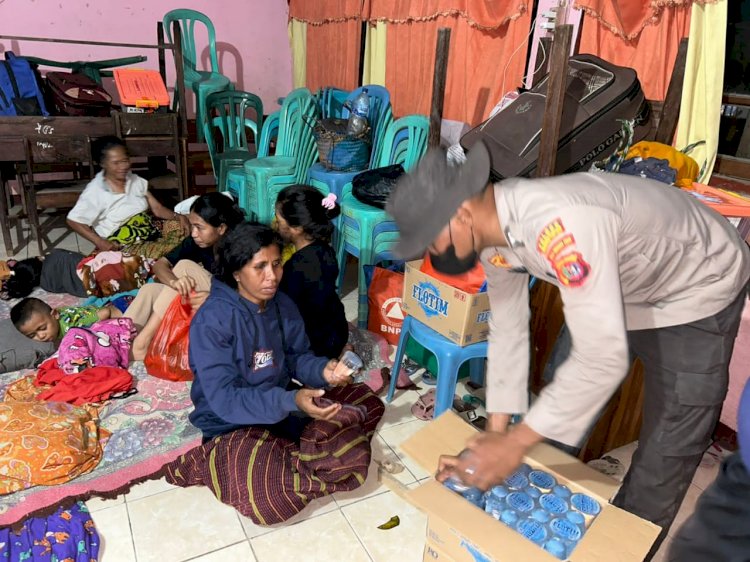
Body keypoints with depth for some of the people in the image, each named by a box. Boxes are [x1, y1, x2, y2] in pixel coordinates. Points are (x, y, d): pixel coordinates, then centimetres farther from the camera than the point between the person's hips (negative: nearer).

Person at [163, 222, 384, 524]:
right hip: (233, 423, -6)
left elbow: (297, 357, 5)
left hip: (284, 403, 7)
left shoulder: (283, 305, -3)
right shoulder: (212, 320, -23)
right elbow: (224, 399, -27)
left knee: (366, 402, 0)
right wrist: (291, 401, -40)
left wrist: (322, 369, -19)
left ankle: (281, 456, -6)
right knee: (274, 503, -30)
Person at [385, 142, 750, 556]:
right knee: (561, 404, 14)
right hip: (624, 284, 8)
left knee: (665, 450, -1)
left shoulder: (559, 226, -43)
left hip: (697, 288, -7)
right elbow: (507, 331, -7)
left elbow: (604, 359, -41)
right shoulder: (493, 229, -15)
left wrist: (517, 443, -31)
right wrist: (496, 431, -8)